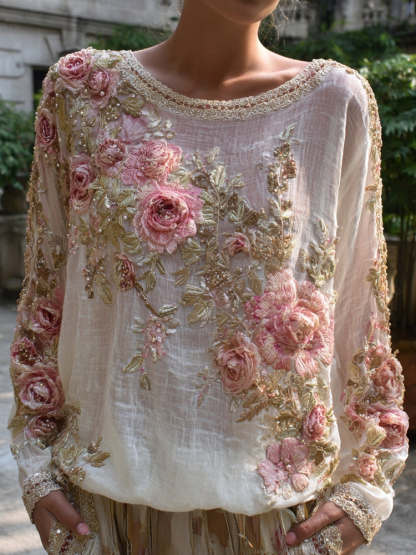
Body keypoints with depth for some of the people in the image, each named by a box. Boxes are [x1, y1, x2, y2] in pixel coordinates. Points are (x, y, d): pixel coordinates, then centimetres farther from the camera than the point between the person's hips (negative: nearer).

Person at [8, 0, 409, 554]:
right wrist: (36, 461, 3)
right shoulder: (80, 88, -2)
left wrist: (366, 483, 0)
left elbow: (362, 301, 0)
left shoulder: (338, 100, -5)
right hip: (109, 484, 1)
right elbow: (46, 285, 3)